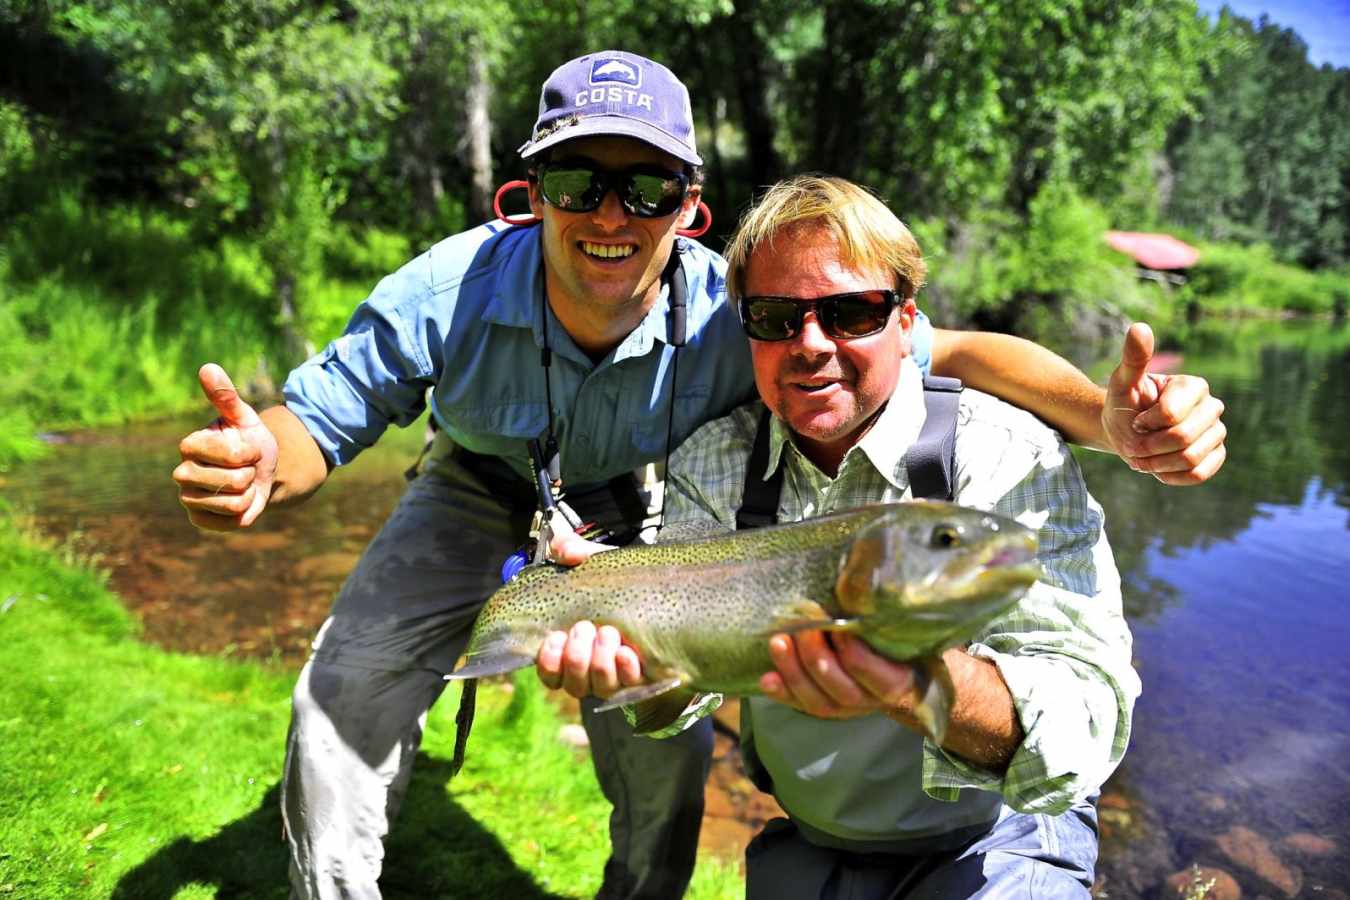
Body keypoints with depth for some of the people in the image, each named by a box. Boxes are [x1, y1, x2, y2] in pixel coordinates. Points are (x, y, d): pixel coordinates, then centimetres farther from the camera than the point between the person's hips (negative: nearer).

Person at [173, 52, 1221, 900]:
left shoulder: (736, 317, -35)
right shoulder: (449, 295, -34)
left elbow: (952, 352, -32)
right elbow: (317, 420, -23)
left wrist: (1113, 420, -49)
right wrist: (257, 460, -48)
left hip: (627, 502, 0)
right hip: (480, 484, 1)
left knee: (670, 742, -4)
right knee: (345, 695, -9)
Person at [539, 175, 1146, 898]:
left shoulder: (1009, 459, -19)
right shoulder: (709, 464, -5)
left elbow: (1089, 718, -30)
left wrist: (917, 682, -48)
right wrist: (627, 649, -35)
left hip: (993, 840, -3)